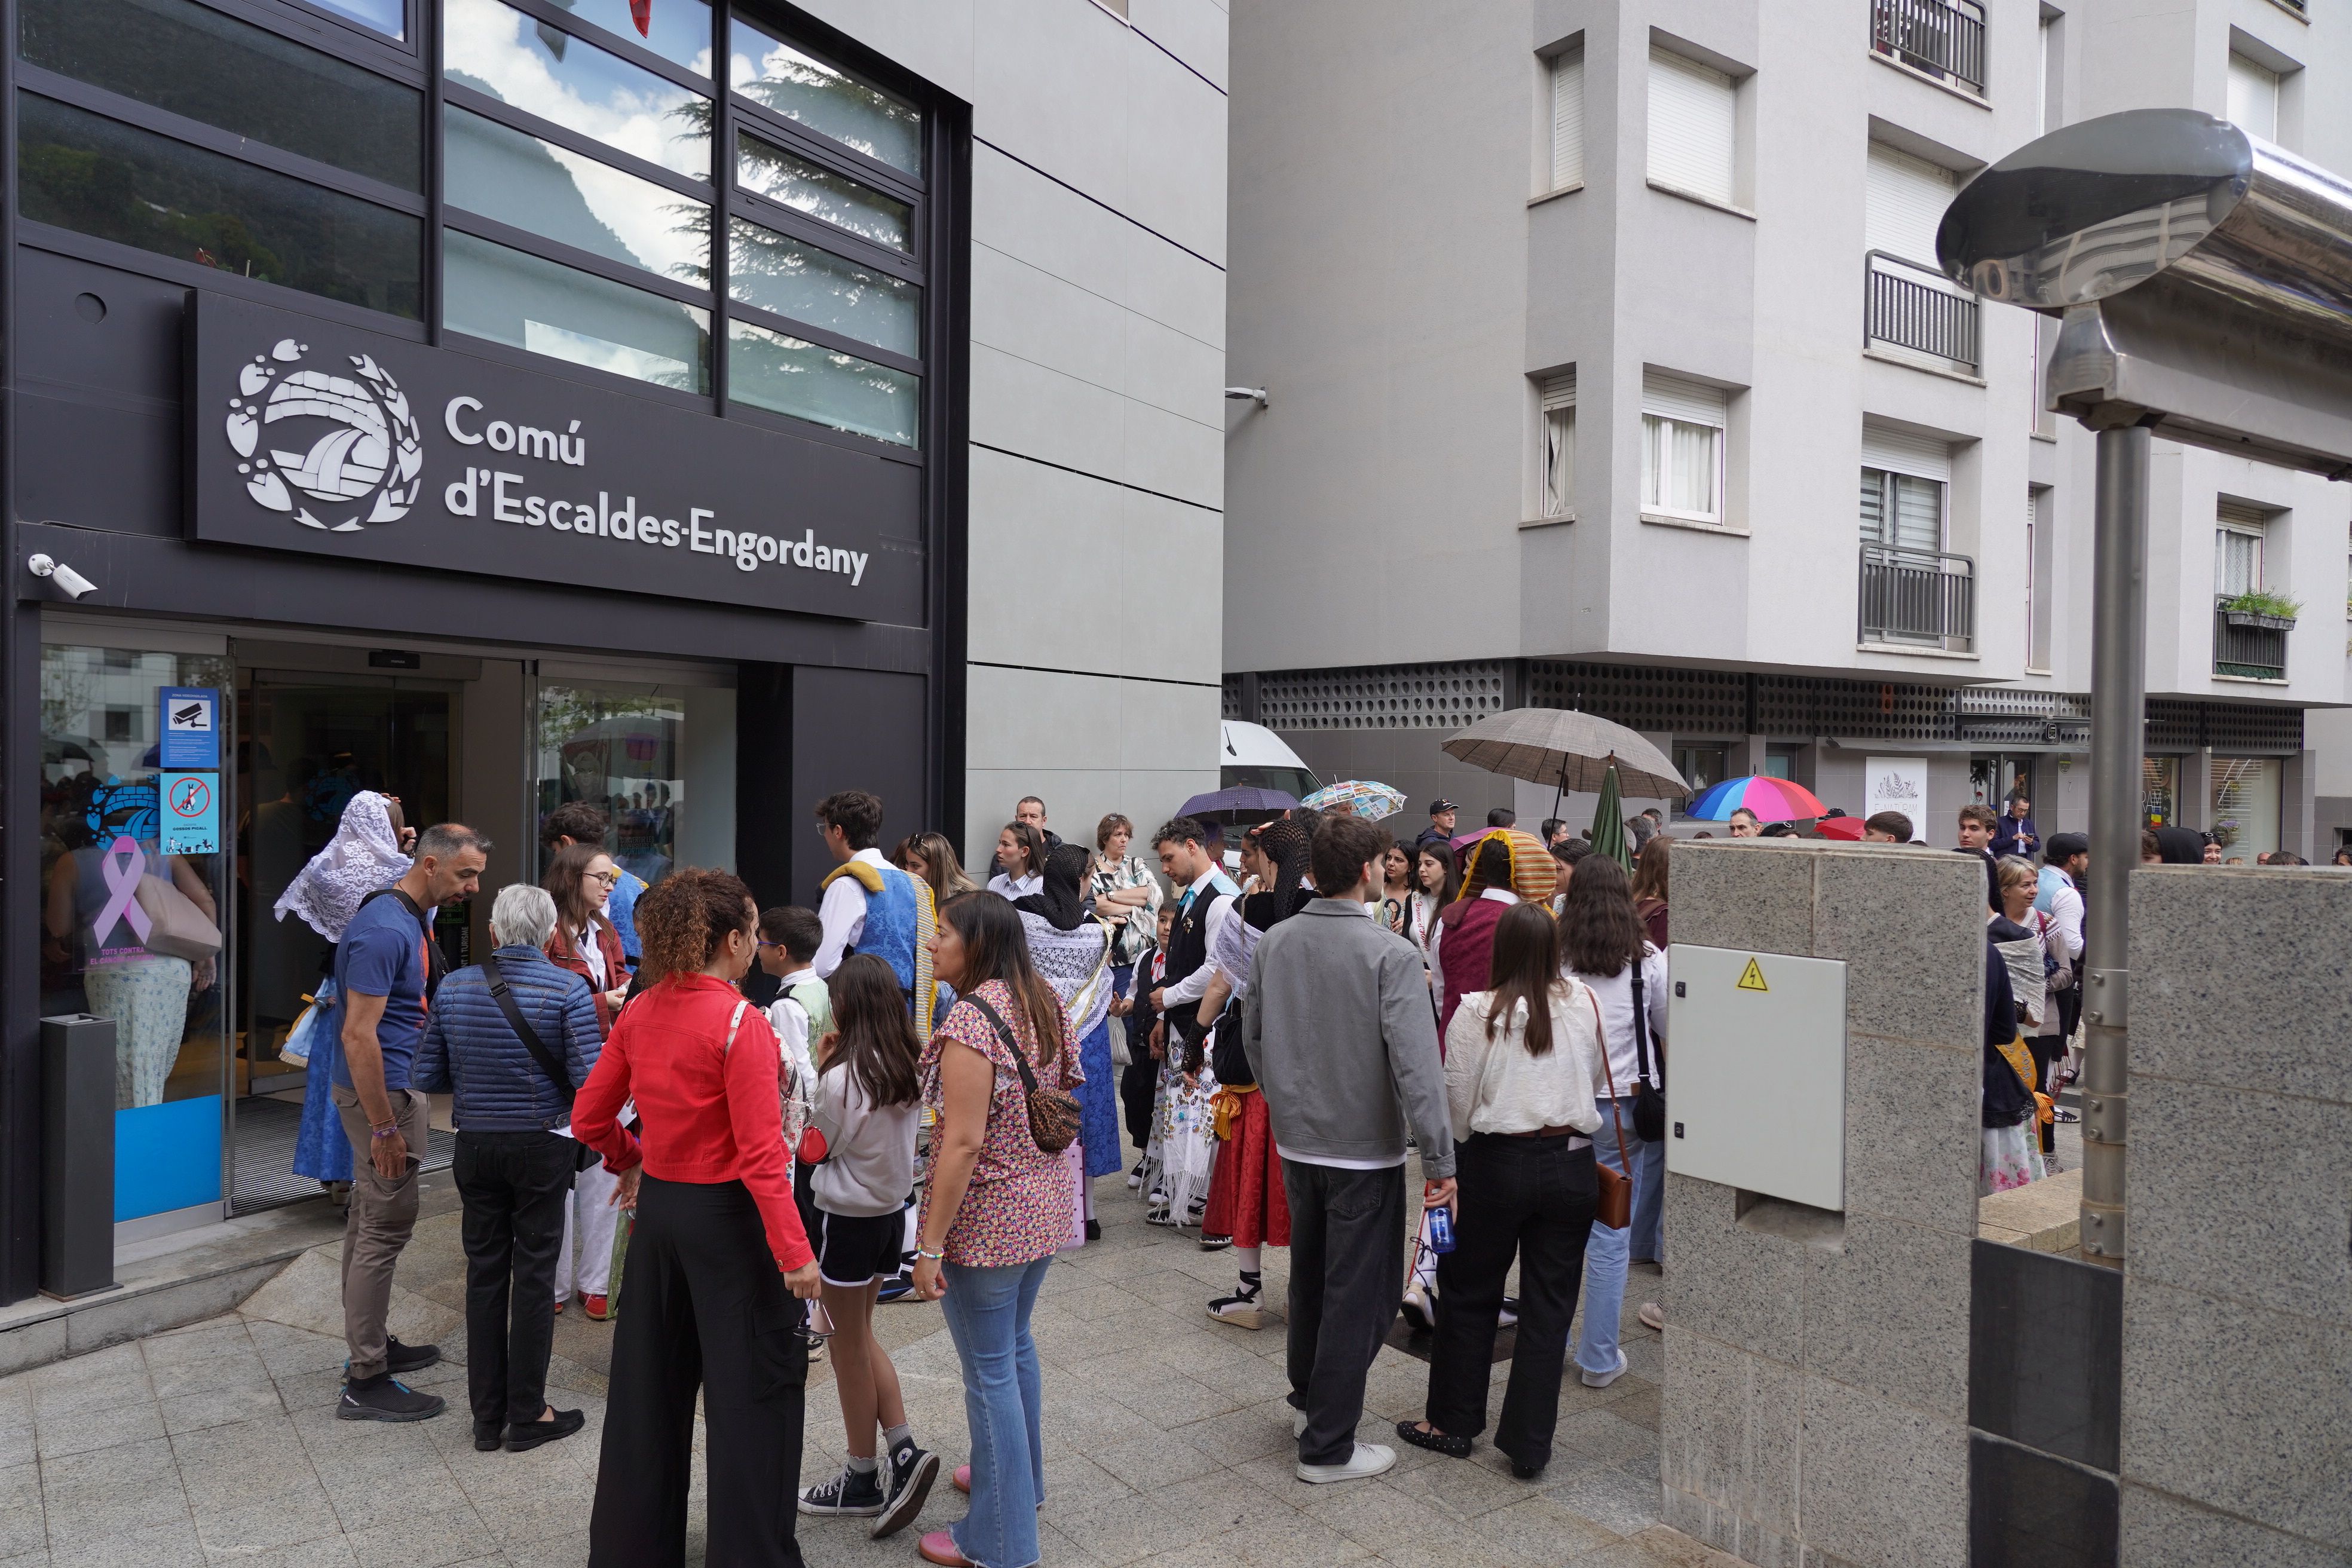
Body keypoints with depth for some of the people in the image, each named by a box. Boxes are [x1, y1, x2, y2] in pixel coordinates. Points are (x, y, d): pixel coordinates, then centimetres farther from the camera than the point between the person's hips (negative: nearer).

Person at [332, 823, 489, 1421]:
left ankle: (370, 1345, 30)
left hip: (394, 1087, 10)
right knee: (386, 1226, -5)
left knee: (370, 1220, 18)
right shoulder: (385, 929, -22)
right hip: (383, 1095, -10)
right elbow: (359, 1034, -25)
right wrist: (384, 1128, -24)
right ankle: (365, 1383, 3)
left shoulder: (416, 918, 10)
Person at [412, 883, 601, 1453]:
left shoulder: (454, 988, -1)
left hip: (475, 1145, 4)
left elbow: (426, 1078, 3)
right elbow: (590, 1080, -17)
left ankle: (487, 1416, 21)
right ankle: (527, 1414, 14)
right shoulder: (567, 989, -13)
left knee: (484, 1272, 12)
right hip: (542, 1145, -3)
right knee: (534, 1273, 6)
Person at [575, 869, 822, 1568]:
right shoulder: (741, 1023, -20)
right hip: (728, 1215, -7)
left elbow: (588, 1119, 8)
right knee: (750, 1391, 7)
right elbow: (761, 1155, -23)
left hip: (658, 1205, 7)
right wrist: (795, 1253, -19)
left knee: (652, 1381, 21)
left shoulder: (639, 1014, 0)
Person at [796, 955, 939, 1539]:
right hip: (891, 1211, 7)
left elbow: (816, 1147, -10)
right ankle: (904, 1450, 13)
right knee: (860, 1335, 22)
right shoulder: (910, 1065, -2)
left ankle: (863, 1479, 24)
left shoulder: (843, 1077, -23)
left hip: (846, 1221, -7)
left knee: (849, 1346, 10)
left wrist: (819, 1072, -8)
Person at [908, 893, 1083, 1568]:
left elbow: (964, 1142, -25)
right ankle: (1021, 1479, 46)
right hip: (1047, 1204, 9)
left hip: (988, 1220, -9)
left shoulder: (970, 1020, -23)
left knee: (990, 1371, 6)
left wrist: (930, 1245, -19)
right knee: (1016, 1343, 26)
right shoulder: (1044, 1004, 3)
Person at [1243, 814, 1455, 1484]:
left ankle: (1307, 1398, 42)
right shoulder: (1390, 953, -19)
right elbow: (1417, 1065, -23)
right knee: (1359, 1296, 7)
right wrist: (1440, 1161, -17)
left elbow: (1252, 1039, 10)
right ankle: (1328, 1447, 16)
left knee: (1310, 1277, 24)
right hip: (1364, 1150, -6)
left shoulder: (1272, 944, -1)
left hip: (1295, 1143, 6)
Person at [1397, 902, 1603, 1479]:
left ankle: (1451, 1422, 27)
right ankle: (1530, 1444, 17)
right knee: (1549, 1306, 10)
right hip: (1571, 1166, 3)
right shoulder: (1584, 1005, -3)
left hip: (1497, 1164, -2)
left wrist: (1453, 1158, 12)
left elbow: (1457, 1101, -5)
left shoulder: (1477, 1011, -11)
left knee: (1469, 1295, 14)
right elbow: (1594, 1080, 10)